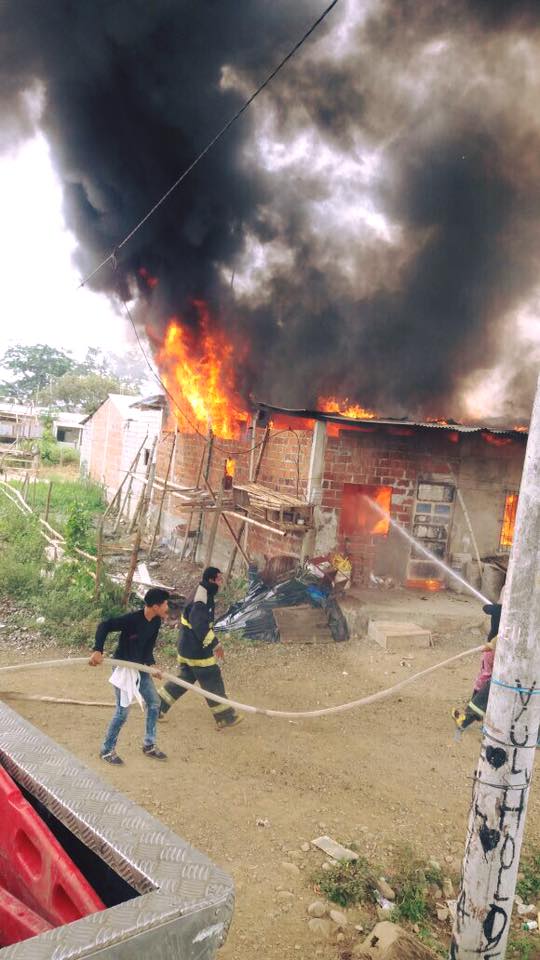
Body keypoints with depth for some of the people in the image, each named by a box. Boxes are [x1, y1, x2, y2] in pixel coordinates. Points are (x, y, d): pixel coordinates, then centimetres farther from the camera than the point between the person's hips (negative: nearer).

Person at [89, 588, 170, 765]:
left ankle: (149, 746, 26)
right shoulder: (132, 619, -27)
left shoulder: (156, 622, -3)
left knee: (154, 703, 11)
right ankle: (106, 750, 15)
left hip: (141, 668, 8)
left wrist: (151, 665, -4)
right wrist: (97, 650, -38)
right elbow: (104, 625, -29)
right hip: (124, 668, -8)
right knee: (123, 711, -5)